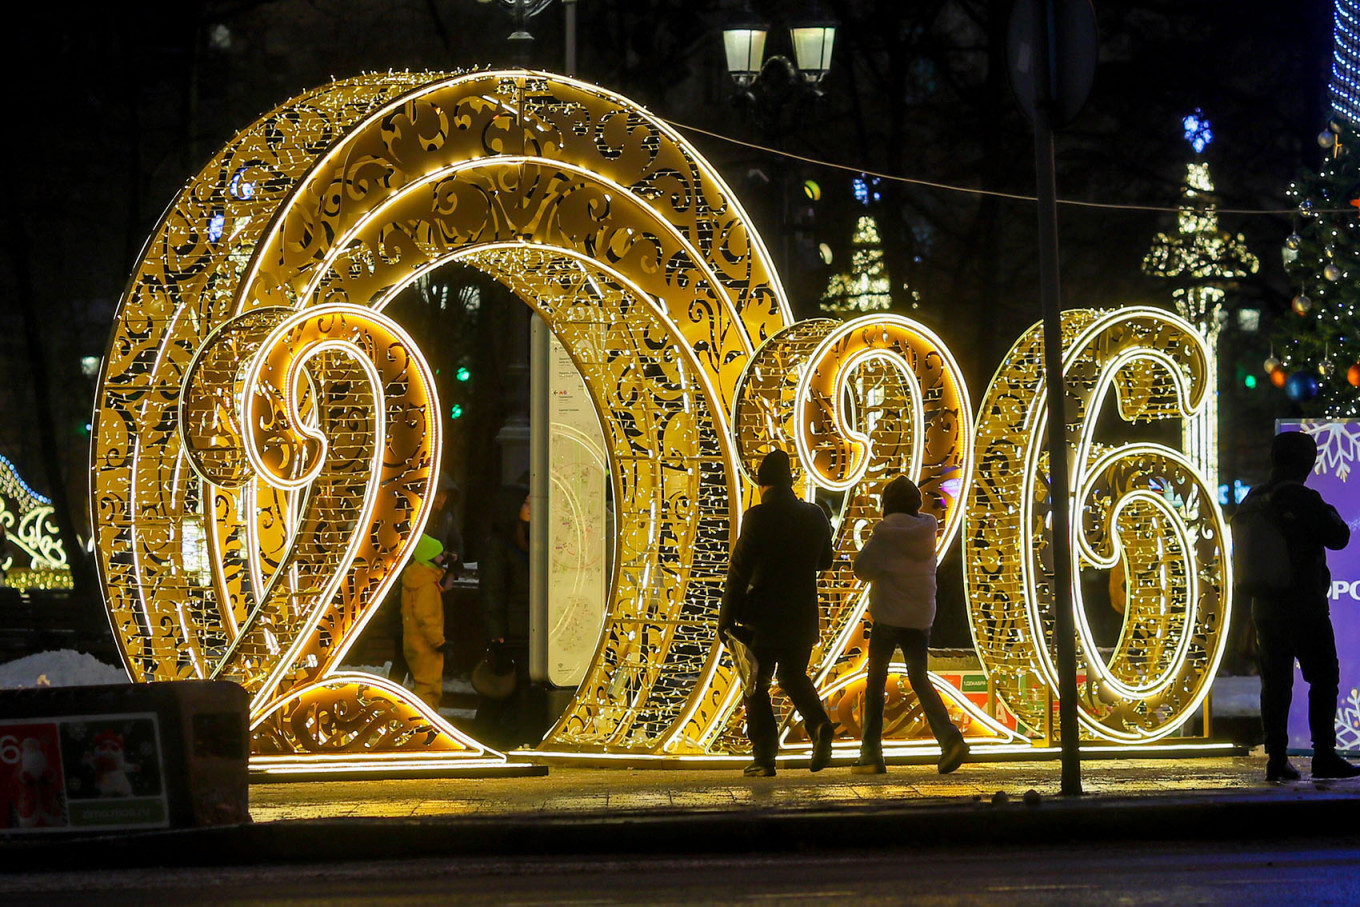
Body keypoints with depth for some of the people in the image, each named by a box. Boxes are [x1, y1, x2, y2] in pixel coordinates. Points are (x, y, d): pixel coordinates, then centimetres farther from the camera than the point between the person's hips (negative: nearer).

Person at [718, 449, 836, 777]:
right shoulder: (814, 516, 2)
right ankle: (819, 725, -3)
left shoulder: (757, 517, -13)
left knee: (755, 686, 7)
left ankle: (764, 757, 3)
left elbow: (739, 571, -14)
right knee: (794, 676, 22)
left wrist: (726, 619, -9)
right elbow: (824, 560, 16)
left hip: (763, 618, -4)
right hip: (803, 616, 4)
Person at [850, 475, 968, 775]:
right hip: (921, 616, 4)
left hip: (888, 615, -4)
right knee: (919, 678, 10)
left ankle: (871, 755, 4)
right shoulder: (926, 531, 7)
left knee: (875, 681, 7)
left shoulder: (886, 532, -9)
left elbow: (862, 568, -12)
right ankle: (948, 737, -14)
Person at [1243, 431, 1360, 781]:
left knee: (1275, 684, 8)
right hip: (1304, 606, -6)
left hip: (1264, 607, 6)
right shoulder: (1303, 499, -14)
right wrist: (1332, 515, 9)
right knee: (1323, 680, 1)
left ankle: (1276, 759, 6)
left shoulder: (1252, 501, 7)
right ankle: (1324, 756, -3)